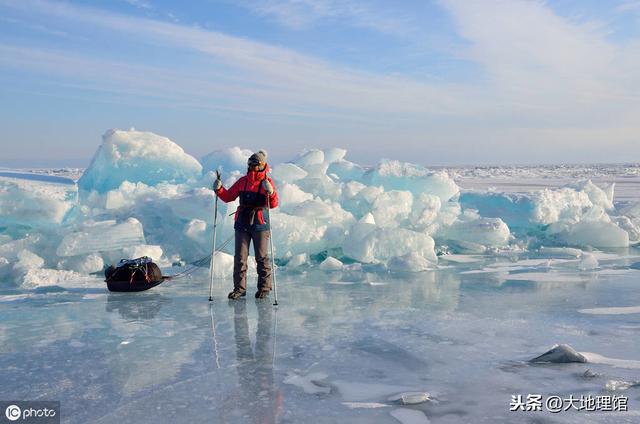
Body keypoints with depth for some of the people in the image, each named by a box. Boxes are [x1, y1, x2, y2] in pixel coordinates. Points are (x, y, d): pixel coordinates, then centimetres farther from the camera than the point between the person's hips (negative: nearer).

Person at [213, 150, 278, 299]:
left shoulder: (267, 182, -1)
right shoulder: (242, 181, 11)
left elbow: (274, 204, -10)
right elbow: (228, 197, 15)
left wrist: (271, 192, -27)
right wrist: (219, 189, -1)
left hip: (260, 223, -4)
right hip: (242, 223, 4)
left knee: (261, 257, 3)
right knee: (240, 256, 2)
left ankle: (264, 287, 15)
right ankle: (239, 288, 8)